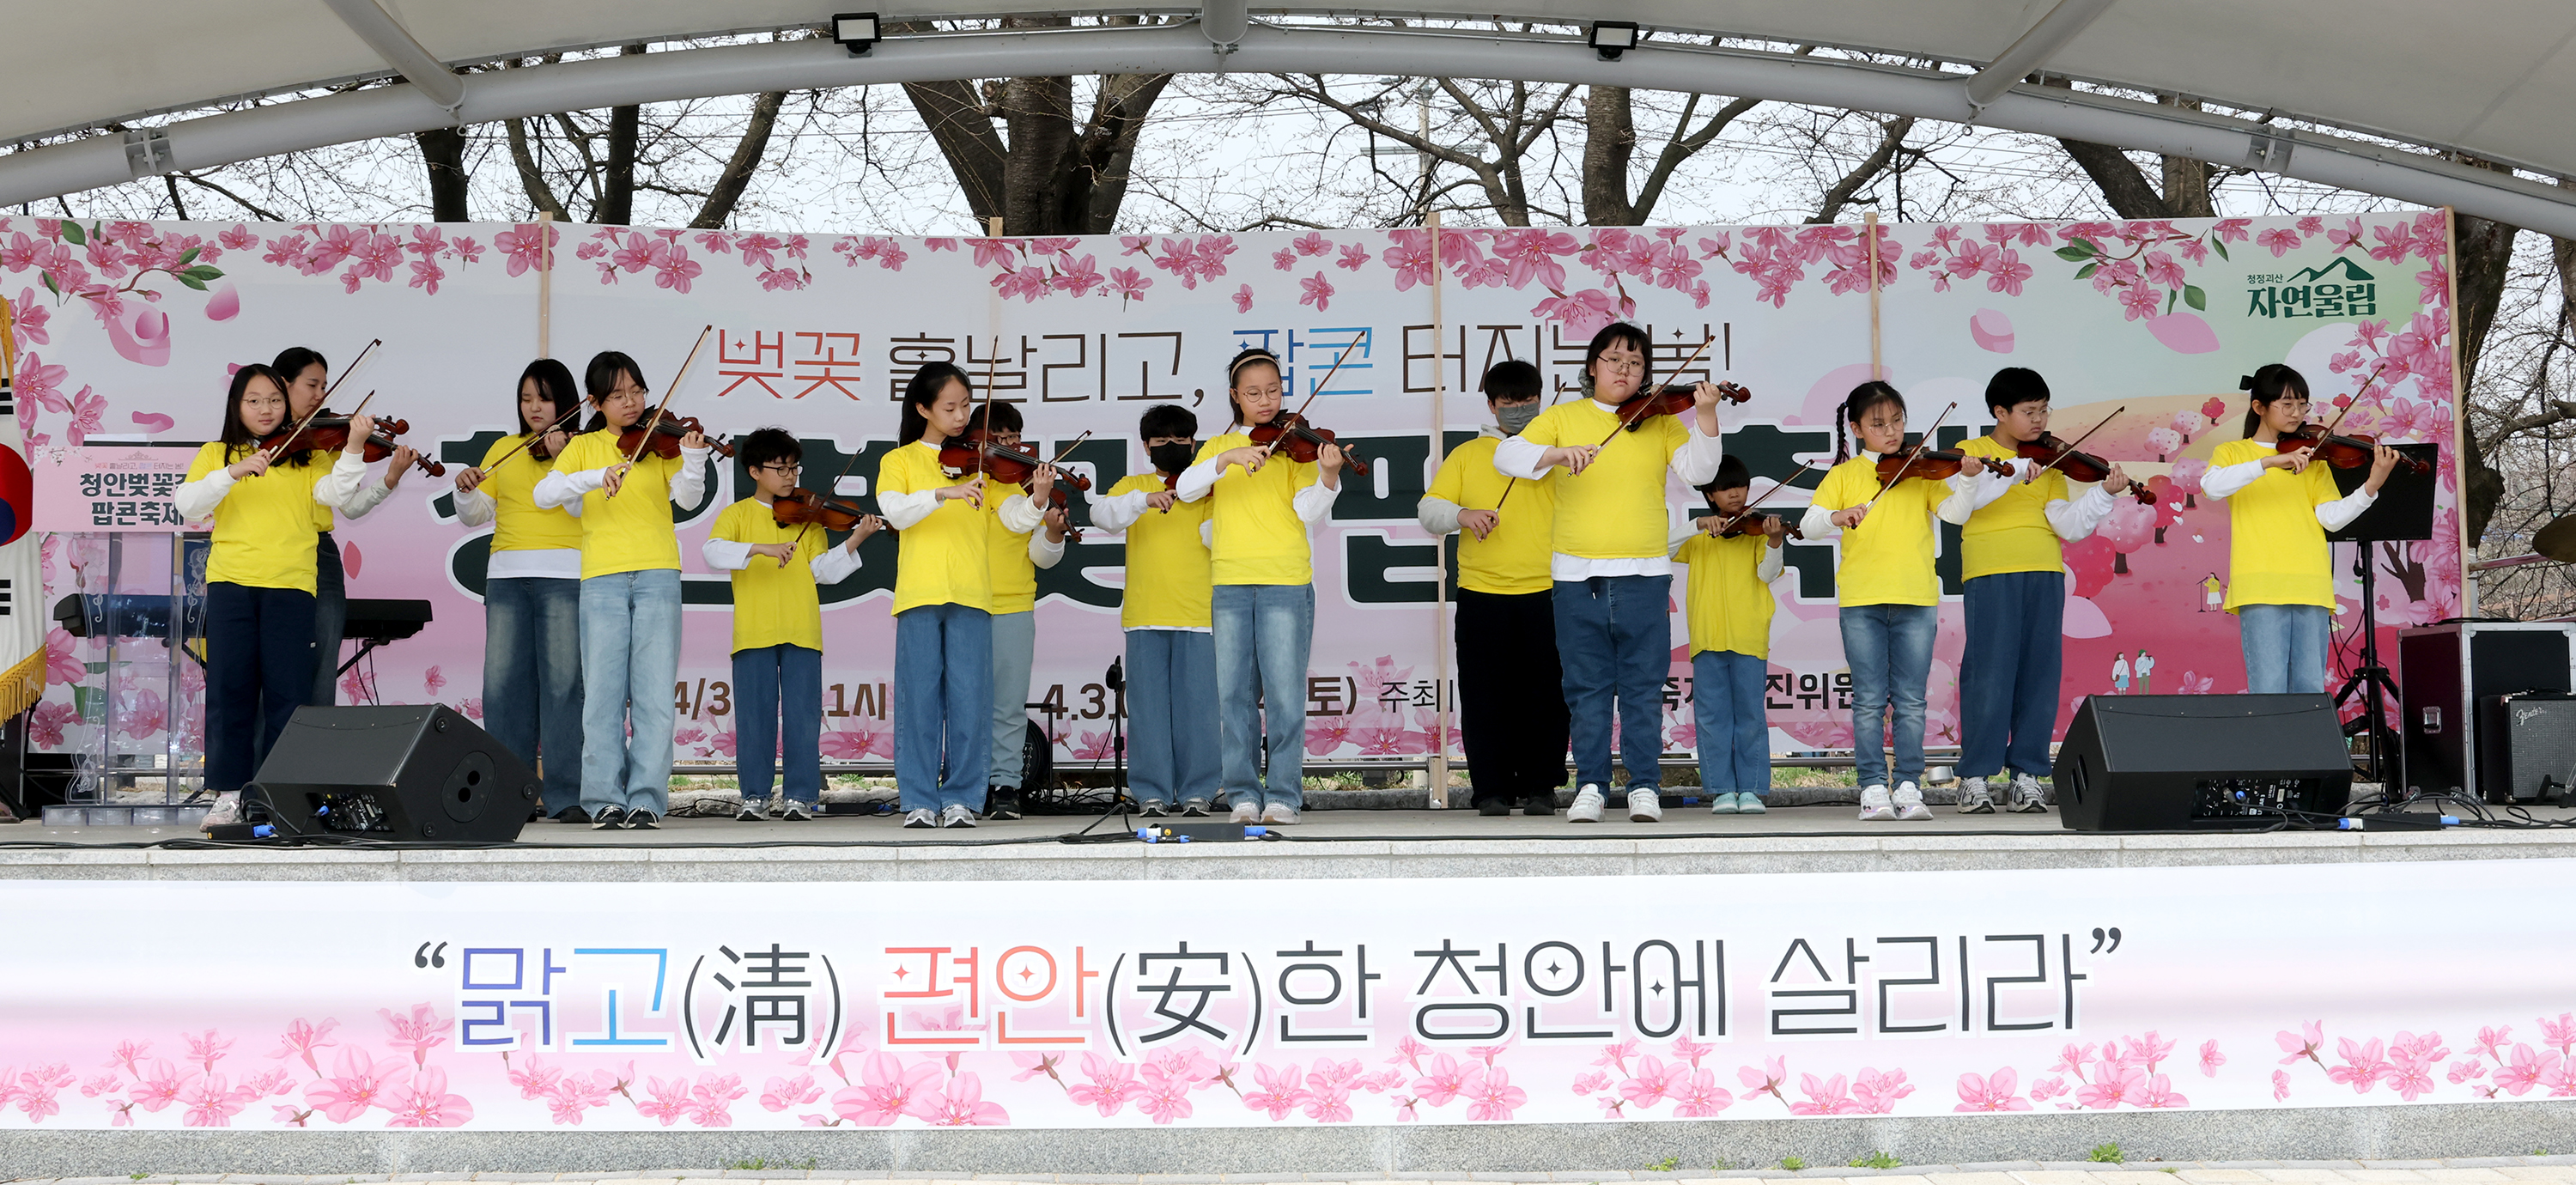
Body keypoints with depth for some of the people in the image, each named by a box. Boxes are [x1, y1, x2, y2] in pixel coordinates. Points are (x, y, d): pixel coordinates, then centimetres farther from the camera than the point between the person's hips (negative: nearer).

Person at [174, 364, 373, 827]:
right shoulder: (216, 454, 13)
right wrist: (233, 472, -16)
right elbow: (188, 503, -2)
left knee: (287, 692, -2)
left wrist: (354, 448, -21)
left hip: (290, 583, 0)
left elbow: (334, 493, -6)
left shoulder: (306, 455, 12)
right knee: (229, 686, -1)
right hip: (231, 581, 1)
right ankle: (229, 793, 5)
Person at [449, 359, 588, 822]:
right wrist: (466, 490, -3)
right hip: (507, 575, 4)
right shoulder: (504, 449, 19)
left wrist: (560, 461, -17)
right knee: (503, 683, -1)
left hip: (564, 576, -4)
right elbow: (476, 514, 17)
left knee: (563, 682, -10)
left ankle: (566, 796, -9)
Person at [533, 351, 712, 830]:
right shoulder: (583, 447, 11)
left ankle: (647, 799, 0)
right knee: (603, 691, -1)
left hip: (657, 577, 0)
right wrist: (597, 476, -19)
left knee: (653, 693, -3)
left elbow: (688, 496, -6)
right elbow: (544, 494, -4)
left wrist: (694, 459, -26)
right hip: (602, 579, 0)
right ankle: (605, 800, 4)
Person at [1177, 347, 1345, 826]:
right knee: (1235, 692, 2)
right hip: (1230, 583, 2)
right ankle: (1243, 794, 9)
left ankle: (1283, 795, 0)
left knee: (1284, 692, -6)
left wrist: (1328, 477, -24)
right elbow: (1187, 488, -3)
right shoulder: (1217, 446, 15)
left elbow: (1306, 509, -5)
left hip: (1286, 580, -2)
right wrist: (1229, 458, -16)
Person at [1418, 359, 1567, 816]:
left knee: (1546, 694, 0)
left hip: (1546, 594, 0)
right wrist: (1461, 514, -14)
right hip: (1482, 595, 0)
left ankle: (1540, 787, 10)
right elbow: (1428, 511, 6)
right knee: (1486, 696, 0)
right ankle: (1492, 790, 8)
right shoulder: (1466, 456, 13)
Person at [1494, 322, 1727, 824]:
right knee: (1587, 689, 5)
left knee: (1643, 687, 2)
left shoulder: (1660, 421, 8)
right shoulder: (1563, 417, 7)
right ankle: (1590, 787, 12)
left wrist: (1705, 417, -20)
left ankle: (1645, 787, 9)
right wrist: (1559, 453, -22)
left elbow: (1698, 471, -5)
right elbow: (1506, 456, -5)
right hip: (1577, 576, 0)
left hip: (1644, 575, 0)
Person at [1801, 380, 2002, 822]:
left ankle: (1908, 786, 7)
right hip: (1861, 602, -1)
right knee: (1870, 701, 0)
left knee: (1910, 701, 2)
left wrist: (1969, 480, -20)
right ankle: (1873, 787, 5)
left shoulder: (1923, 470, 10)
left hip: (1916, 601, 1)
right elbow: (1809, 524, -2)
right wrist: (1838, 515, -22)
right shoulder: (1844, 474, 7)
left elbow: (1955, 511, -2)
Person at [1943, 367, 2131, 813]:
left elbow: (2068, 525, 5)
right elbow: (1966, 495, -17)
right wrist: (2014, 472, -26)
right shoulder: (1972, 452, 6)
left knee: (2040, 675, 2)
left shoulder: (2049, 463, 17)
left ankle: (2026, 774, 9)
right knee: (1989, 675, -8)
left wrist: (2104, 493, -9)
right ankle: (1975, 777, -2)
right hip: (1990, 574, -4)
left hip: (2044, 574, 4)